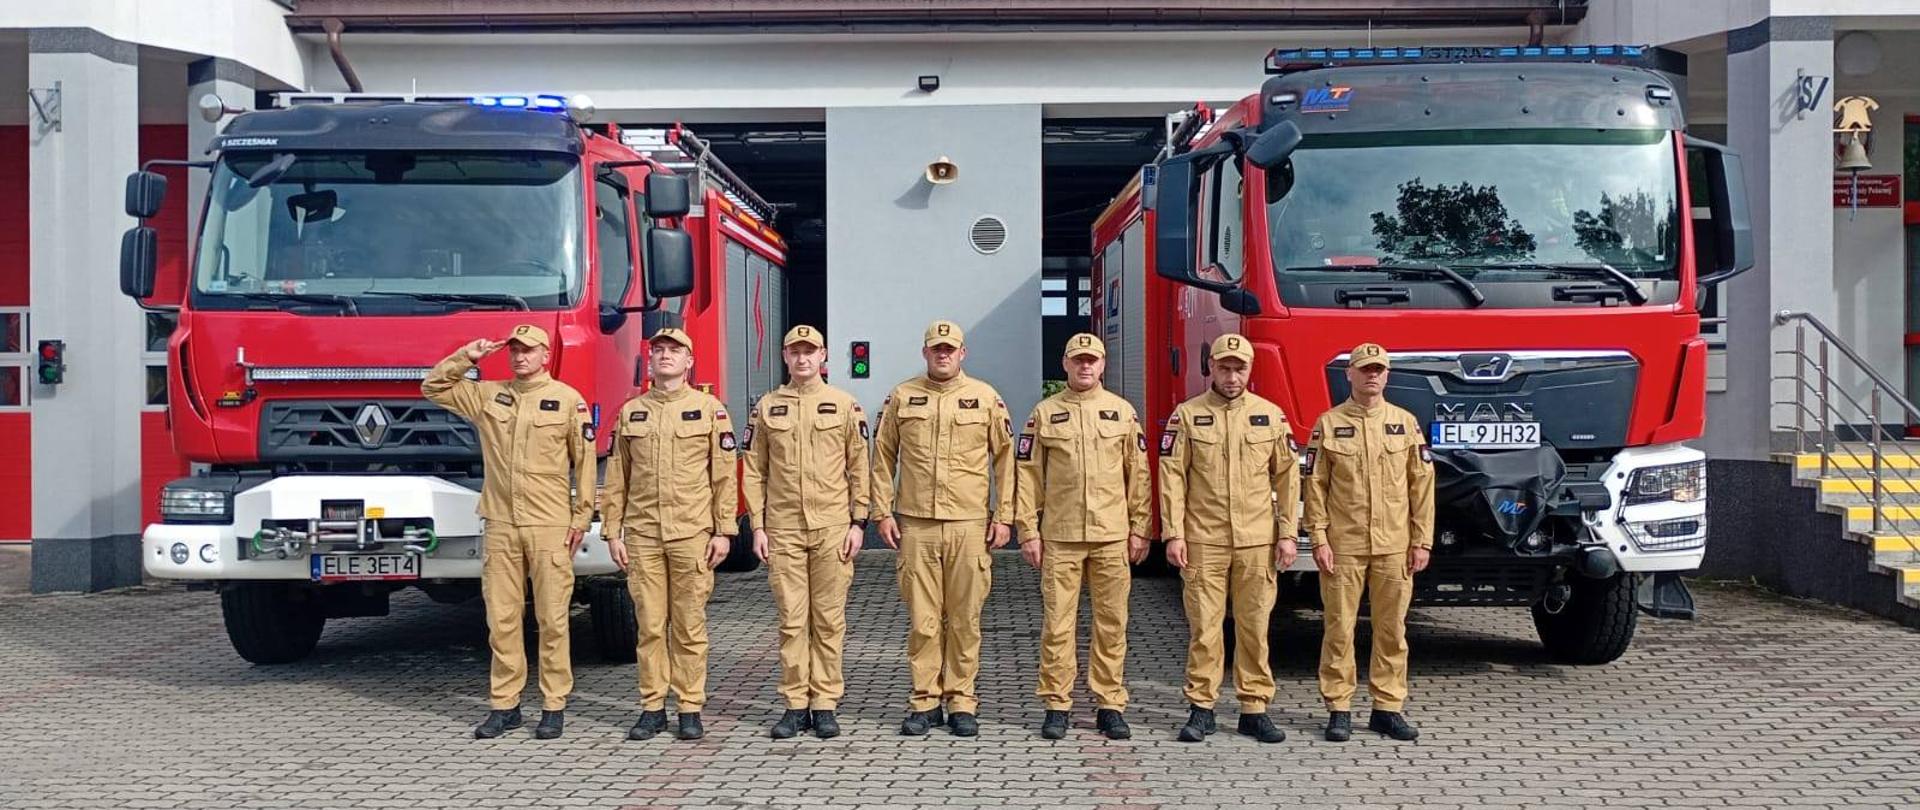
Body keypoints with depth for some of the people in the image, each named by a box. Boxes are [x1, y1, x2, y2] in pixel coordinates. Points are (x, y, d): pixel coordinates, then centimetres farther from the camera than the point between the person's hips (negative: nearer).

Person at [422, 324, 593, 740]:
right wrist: (466, 357, 6)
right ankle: (504, 705, 13)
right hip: (501, 525, 4)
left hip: (549, 526, -3)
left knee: (552, 620, 0)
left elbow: (585, 461, 0)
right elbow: (433, 387, 19)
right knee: (501, 619, 5)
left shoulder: (568, 400, 1)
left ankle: (555, 706, 7)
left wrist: (581, 517, -3)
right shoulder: (487, 395, 12)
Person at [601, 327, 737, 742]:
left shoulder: (709, 408, 3)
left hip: (692, 534, -2)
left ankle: (690, 710, 8)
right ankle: (652, 708, 12)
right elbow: (616, 477, 11)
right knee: (650, 625, 4)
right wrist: (613, 532, 6)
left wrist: (724, 531, -4)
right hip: (642, 535, 2)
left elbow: (724, 475, 1)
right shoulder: (631, 412, 10)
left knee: (690, 626, 2)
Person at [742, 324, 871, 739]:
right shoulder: (767, 407, 8)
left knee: (829, 619, 2)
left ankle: (825, 705, 9)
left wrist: (859, 522, -2)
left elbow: (859, 468, 5)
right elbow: (754, 472, 8)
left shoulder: (845, 405, 4)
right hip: (784, 529, 1)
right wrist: (757, 527, 1)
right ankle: (796, 705, 9)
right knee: (791, 619, 2)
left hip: (832, 529, -1)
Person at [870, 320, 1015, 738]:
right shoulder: (902, 397, 7)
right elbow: (882, 457, 10)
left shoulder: (985, 398, 5)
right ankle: (925, 701, 11)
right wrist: (883, 512, 4)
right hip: (916, 525, 1)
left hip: (969, 525, 0)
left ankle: (961, 701, 12)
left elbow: (1005, 458, 6)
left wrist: (1004, 516, 1)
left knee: (965, 619, 3)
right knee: (922, 618, 2)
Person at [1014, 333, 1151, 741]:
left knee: (1111, 623, 4)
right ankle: (1057, 704, 9)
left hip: (1111, 537, 1)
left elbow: (1138, 474, 9)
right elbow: (1028, 475, 4)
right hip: (1059, 538, -1)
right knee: (1057, 623, 0)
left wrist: (1139, 529, 4)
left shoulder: (1122, 412, 9)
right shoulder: (1045, 413, 6)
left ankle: (1110, 704, 12)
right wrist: (1028, 531, -1)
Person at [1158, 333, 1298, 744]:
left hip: (1257, 541, 1)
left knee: (1254, 626, 4)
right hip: (1203, 541, -1)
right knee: (1204, 626, 1)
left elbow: (1287, 477, 9)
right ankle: (1201, 707, 9)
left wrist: (1287, 534, 3)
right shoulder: (1187, 416, 3)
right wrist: (1173, 534, -6)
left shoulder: (1271, 415, 7)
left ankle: (1254, 708, 12)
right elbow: (1172, 477, 1)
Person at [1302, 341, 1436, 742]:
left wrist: (1422, 541, 1)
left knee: (1392, 629, 5)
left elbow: (1422, 485, 7)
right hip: (1343, 547, -2)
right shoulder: (1328, 424, 3)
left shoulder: (1405, 423, 8)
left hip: (1394, 548, 2)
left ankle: (1388, 707, 15)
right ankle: (1338, 709, 9)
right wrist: (1319, 540, -6)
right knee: (1339, 629, 1)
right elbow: (1315, 487, 1)